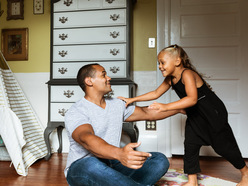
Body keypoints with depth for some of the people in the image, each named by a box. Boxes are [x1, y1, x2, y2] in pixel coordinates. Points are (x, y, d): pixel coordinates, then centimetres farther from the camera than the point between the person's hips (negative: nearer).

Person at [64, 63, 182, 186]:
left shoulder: (117, 105, 12)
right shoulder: (75, 112, -12)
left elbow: (147, 113, 18)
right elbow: (86, 139, -32)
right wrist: (119, 153, -51)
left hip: (112, 166, 6)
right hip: (81, 168, -6)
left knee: (160, 160, -10)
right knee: (91, 165, -41)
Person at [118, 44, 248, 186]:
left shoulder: (187, 74, -28)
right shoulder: (170, 79, 0)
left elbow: (192, 99, -41)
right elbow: (156, 94, 6)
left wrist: (166, 107, -48)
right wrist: (132, 100, 0)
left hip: (213, 113, -8)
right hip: (195, 117, 8)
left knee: (224, 146, 4)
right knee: (190, 145, 3)